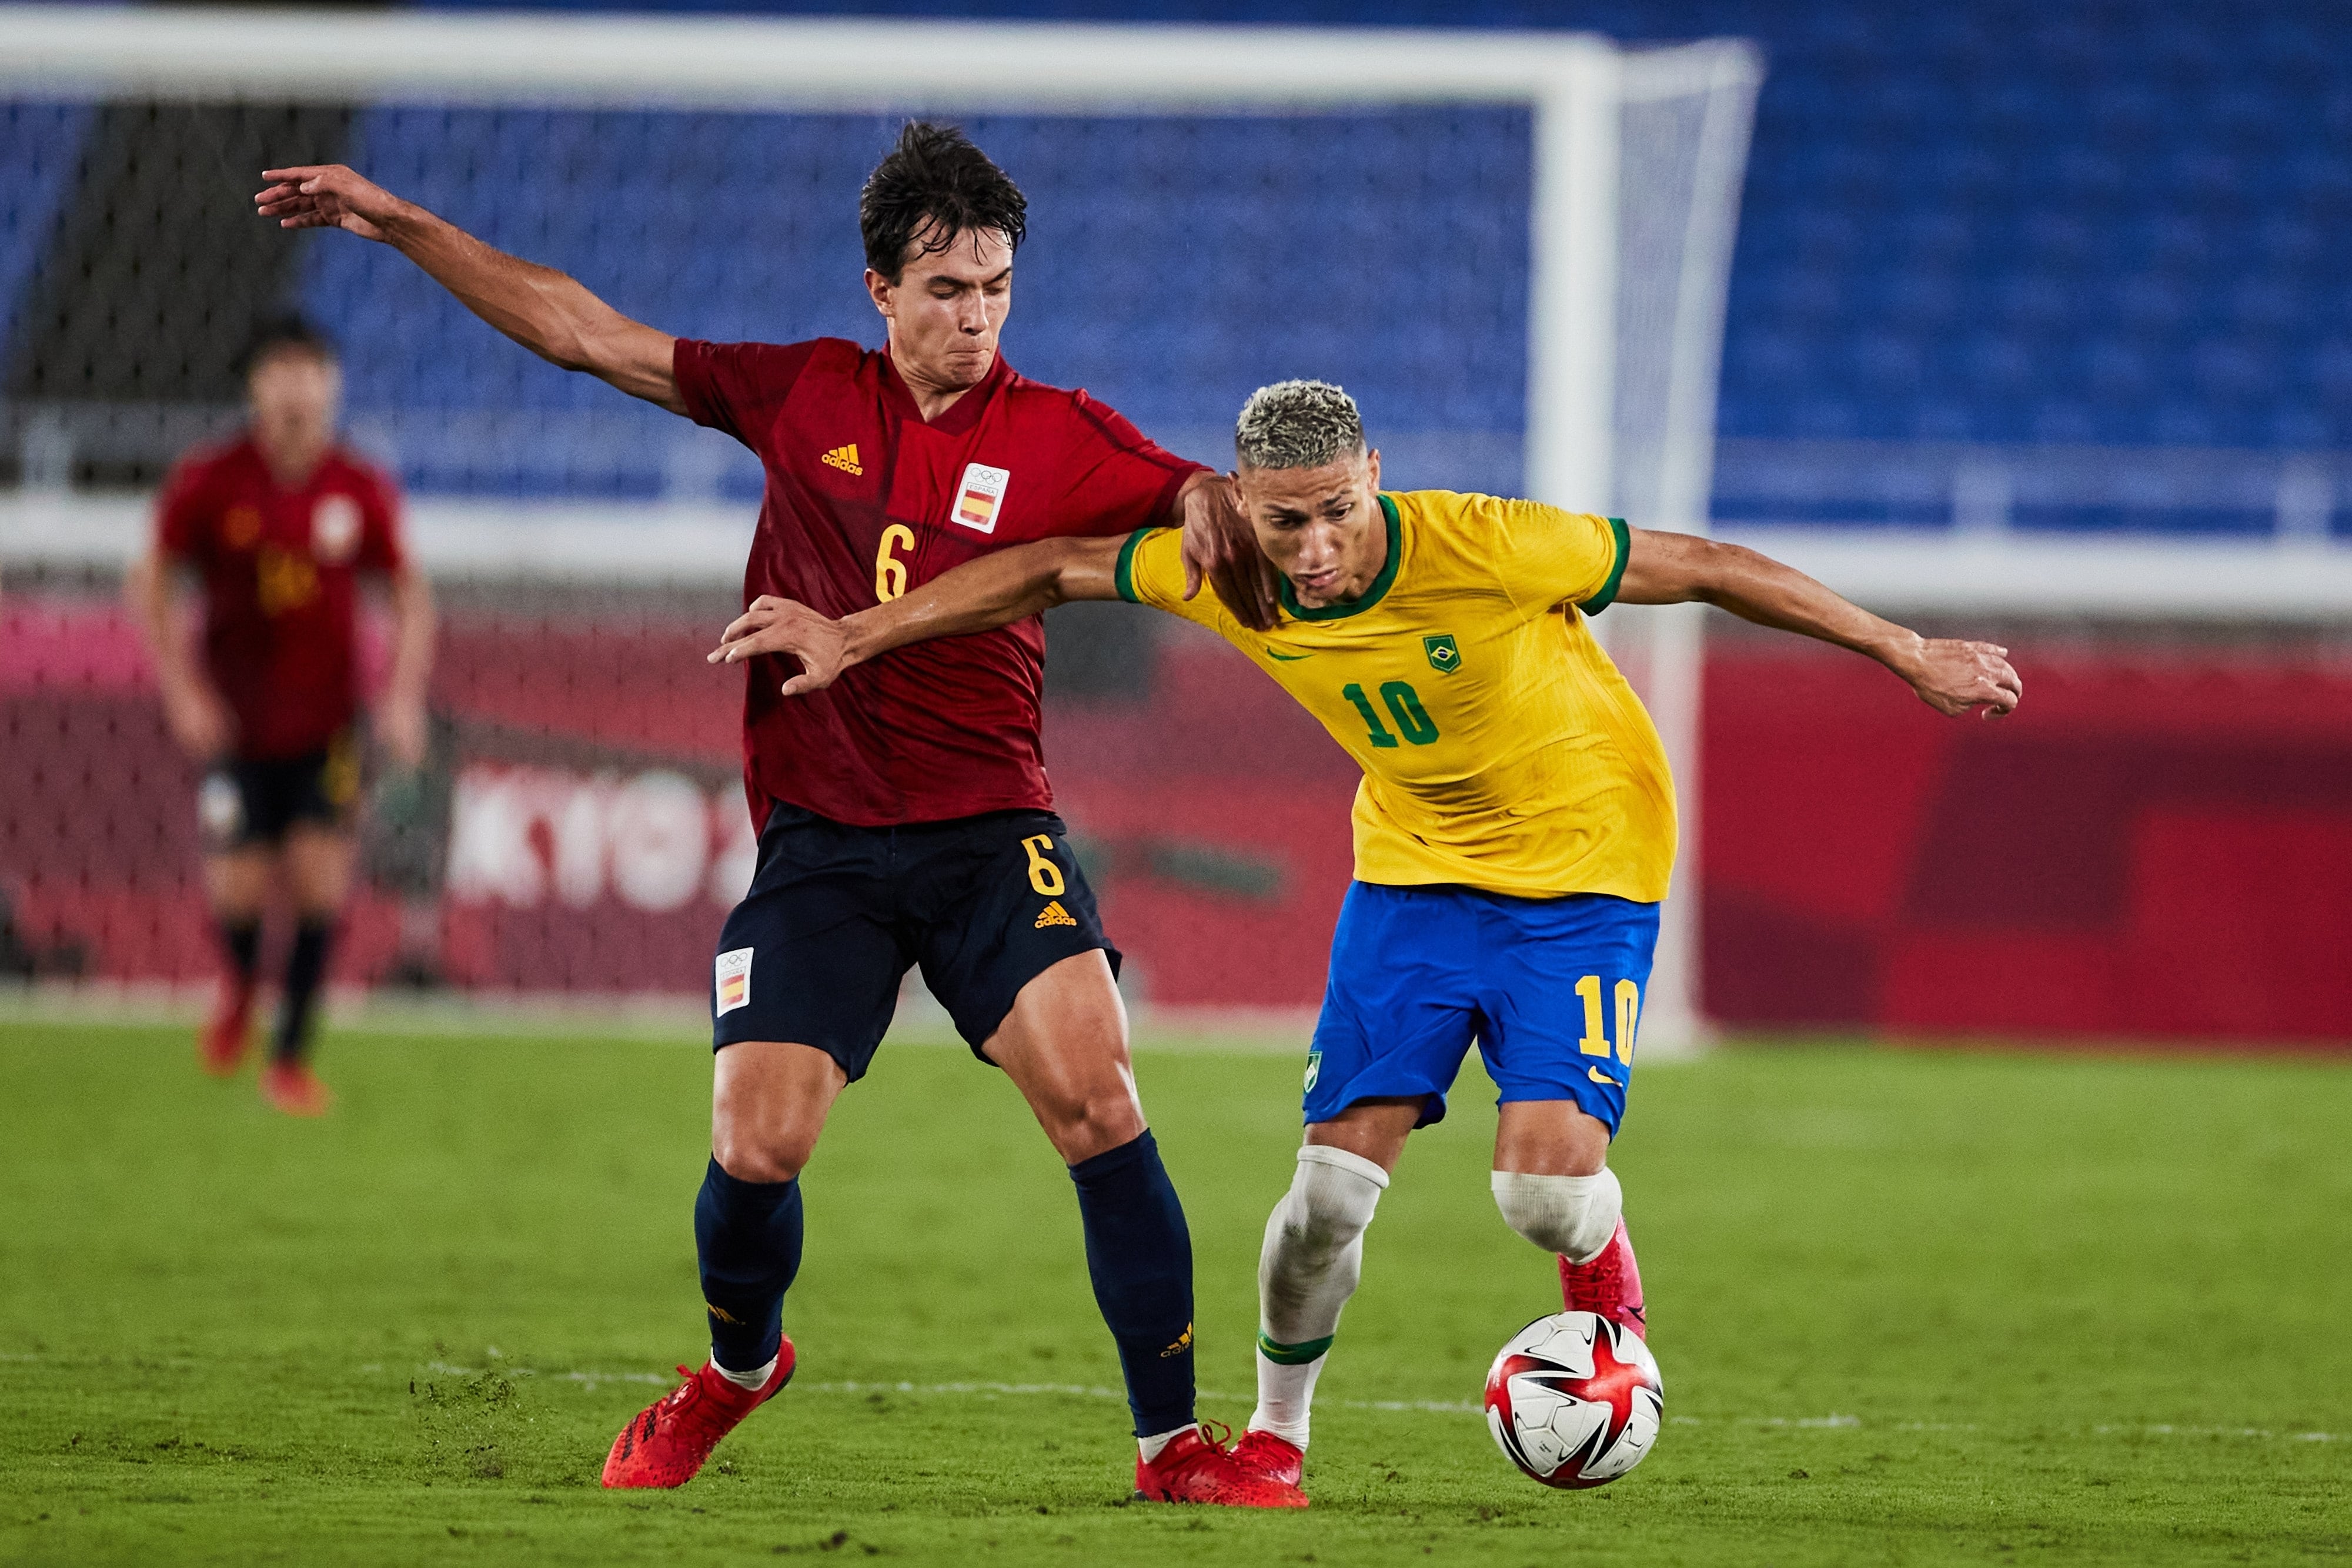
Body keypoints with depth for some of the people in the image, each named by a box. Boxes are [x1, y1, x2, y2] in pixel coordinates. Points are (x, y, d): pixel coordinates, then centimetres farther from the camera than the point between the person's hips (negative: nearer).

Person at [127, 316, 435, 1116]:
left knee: (322, 882, -9)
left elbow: (410, 595, 7)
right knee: (236, 890, -3)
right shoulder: (207, 483, -9)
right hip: (235, 721, -1)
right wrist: (182, 692, -8)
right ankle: (241, 980, 34)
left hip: (326, 725, 1)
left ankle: (291, 1058, 7)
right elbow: (149, 584, 0)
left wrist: (403, 698, -5)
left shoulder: (362, 492, -5)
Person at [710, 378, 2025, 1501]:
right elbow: (1050, 570, 1)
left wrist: (1910, 657, -15)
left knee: (1545, 1185, -19)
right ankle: (1277, 1431, 19)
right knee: (1336, 1183, -7)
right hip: (1415, 863, 4)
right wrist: (853, 636, 2)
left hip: (1585, 861, -4)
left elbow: (1701, 567, -20)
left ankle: (1602, 1269, 19)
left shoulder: (1480, 548, -30)